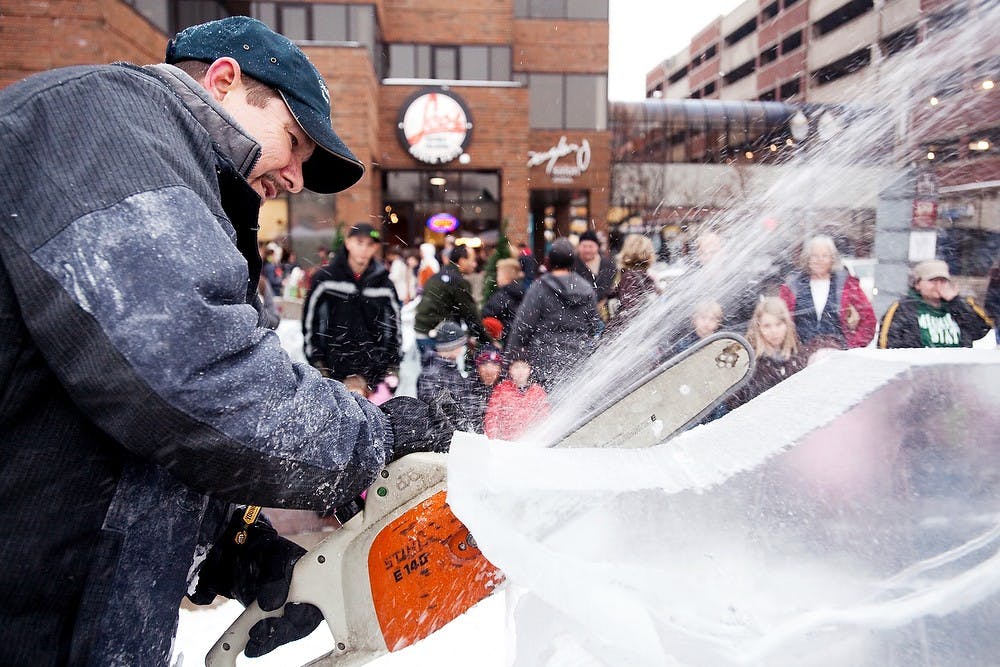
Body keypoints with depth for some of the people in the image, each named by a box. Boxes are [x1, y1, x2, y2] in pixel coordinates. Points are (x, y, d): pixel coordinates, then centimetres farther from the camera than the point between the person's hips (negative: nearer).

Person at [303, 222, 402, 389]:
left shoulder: (383, 283, 4)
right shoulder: (326, 278, -2)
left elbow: (395, 325, 12)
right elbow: (309, 320, 2)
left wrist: (392, 365, 9)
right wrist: (316, 361, -1)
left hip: (373, 370, 2)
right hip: (334, 368, -1)